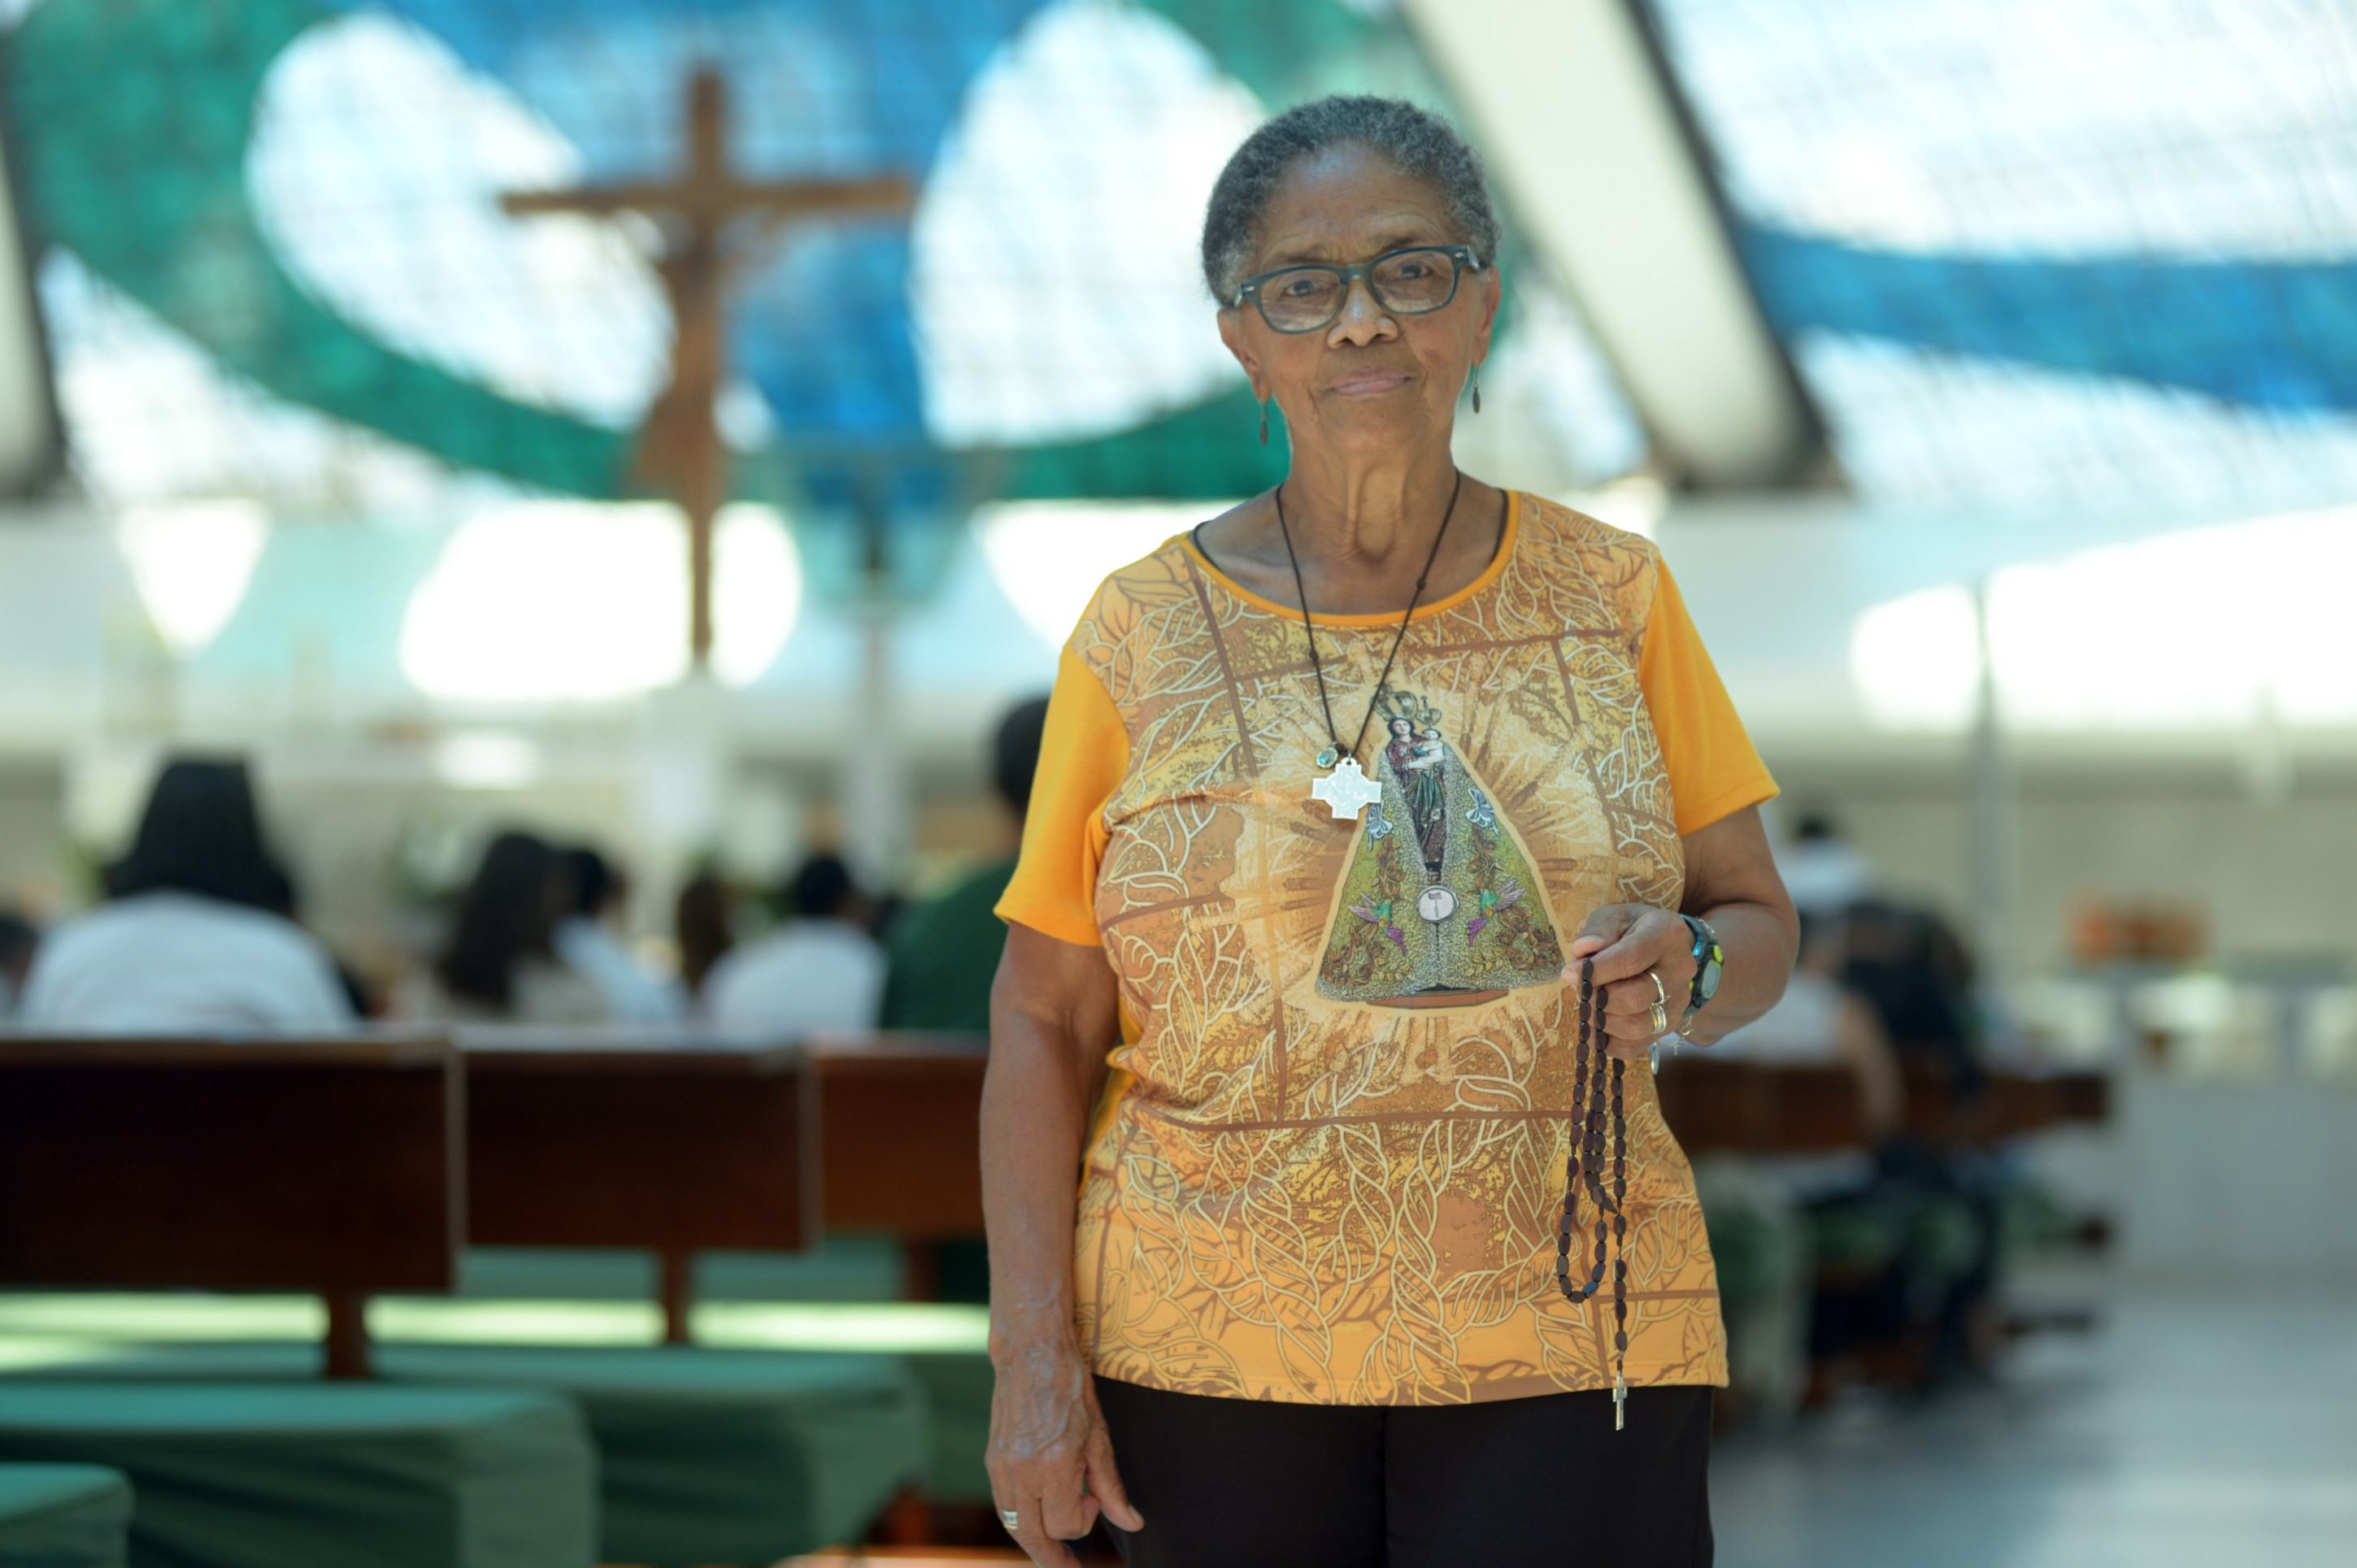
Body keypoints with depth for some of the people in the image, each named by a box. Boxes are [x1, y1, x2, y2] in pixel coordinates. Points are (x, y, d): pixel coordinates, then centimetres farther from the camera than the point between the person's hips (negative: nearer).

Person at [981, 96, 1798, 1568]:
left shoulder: (1611, 598, 6)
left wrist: (1684, 974, -12)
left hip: (1559, 1340, 0)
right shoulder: (1147, 634, 3)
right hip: (1216, 1359, 0)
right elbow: (1047, 1021, 4)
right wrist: (1036, 1355, -4)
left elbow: (1758, 926, 11)